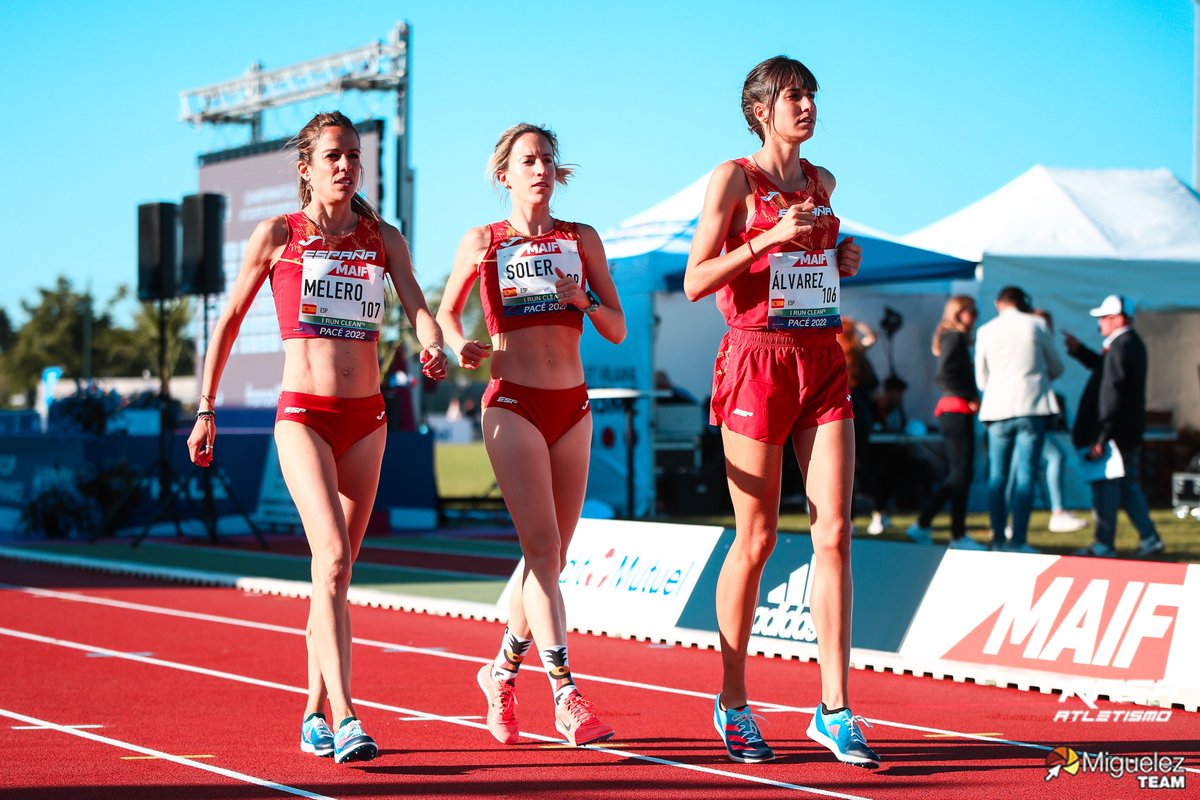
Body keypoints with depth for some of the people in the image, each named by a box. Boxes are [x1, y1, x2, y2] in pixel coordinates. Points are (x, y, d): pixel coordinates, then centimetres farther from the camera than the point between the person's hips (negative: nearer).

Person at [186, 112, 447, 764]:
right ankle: (346, 719, -27)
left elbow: (417, 305, -5)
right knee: (332, 559, -20)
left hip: (365, 418, 4)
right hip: (302, 415, -4)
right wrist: (206, 408, 9)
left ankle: (315, 715, 22)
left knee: (337, 569, 10)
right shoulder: (278, 235, 2)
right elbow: (230, 319, 9)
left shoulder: (384, 239, 9)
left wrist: (431, 345, -28)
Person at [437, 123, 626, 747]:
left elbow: (617, 330, 8)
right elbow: (445, 312, 15)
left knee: (551, 555, 7)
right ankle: (567, 699, -17)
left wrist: (583, 300, -11)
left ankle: (503, 670, 27)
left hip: (572, 405, 4)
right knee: (542, 549, -14)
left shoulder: (581, 240, 9)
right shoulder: (481, 243, 3)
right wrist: (459, 345, -6)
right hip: (513, 404, -4)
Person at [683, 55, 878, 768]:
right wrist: (772, 238, -16)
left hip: (824, 362, 5)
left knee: (835, 533, -4)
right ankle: (733, 702, 15)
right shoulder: (734, 179, -2)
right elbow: (696, 282, -7)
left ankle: (836, 708, -4)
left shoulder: (821, 182, 15)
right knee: (756, 539, 0)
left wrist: (843, 261, 9)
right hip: (759, 361, -5)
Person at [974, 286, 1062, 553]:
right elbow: (1056, 368, 11)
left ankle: (998, 540, 4)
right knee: (1026, 475, -3)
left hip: (997, 409, 2)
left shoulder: (985, 331, 6)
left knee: (997, 477, 6)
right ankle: (1018, 540, -8)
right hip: (1032, 409, -2)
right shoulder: (1036, 325, 2)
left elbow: (981, 380, 12)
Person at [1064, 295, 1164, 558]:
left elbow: (1111, 395, -23)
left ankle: (1104, 545, 4)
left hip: (1115, 434, -10)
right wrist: (1078, 349, 20)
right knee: (1128, 485, 16)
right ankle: (1149, 538, 15)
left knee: (1105, 487, -2)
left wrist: (1100, 438, -23)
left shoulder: (1121, 348, -20)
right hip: (1129, 433, 10)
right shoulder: (1133, 344, 11)